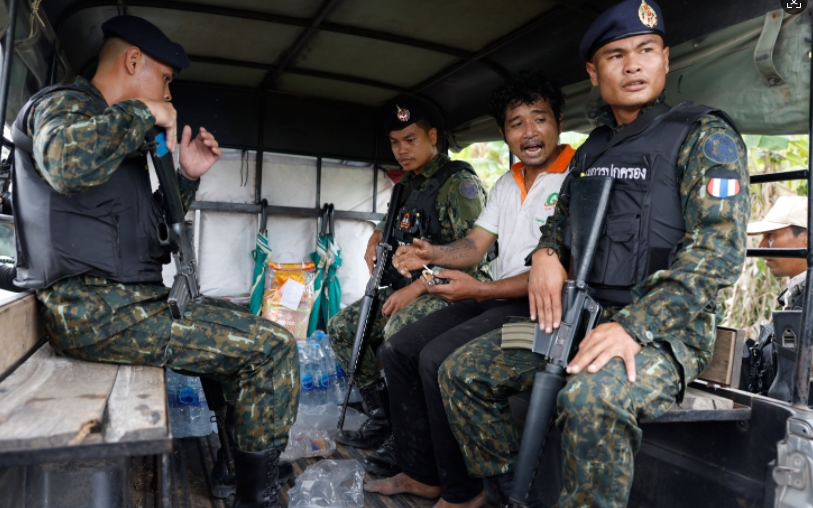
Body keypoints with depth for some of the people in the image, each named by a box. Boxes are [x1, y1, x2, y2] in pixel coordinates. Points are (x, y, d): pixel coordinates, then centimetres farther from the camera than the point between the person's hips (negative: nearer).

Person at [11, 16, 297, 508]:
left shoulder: (117, 127, 24)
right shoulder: (65, 103, -4)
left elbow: (148, 226, 28)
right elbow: (66, 162, -31)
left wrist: (188, 177, 16)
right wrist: (143, 115, -16)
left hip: (122, 300, 11)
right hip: (99, 310, -11)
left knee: (244, 328, 24)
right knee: (273, 347, -16)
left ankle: (234, 465, 25)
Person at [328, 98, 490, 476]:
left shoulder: (458, 182, -10)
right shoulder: (408, 185, 16)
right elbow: (387, 226, 32)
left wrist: (414, 289, -24)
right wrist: (375, 241, 7)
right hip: (408, 288, 9)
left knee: (399, 329, -36)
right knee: (342, 327, -2)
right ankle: (382, 419, 4)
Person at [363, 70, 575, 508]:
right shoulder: (506, 184, 16)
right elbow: (474, 245, 12)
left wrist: (480, 291, -20)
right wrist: (431, 254, -9)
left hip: (540, 306, -9)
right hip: (495, 298, 9)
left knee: (437, 359, -25)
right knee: (398, 349, 2)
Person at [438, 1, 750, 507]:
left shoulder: (705, 136, -3)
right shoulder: (592, 148, 16)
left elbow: (719, 250, -15)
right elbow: (561, 219, 26)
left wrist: (633, 327, -26)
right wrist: (546, 253, 0)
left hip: (664, 328, -6)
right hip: (578, 314, 7)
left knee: (593, 399, -39)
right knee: (462, 372, -1)